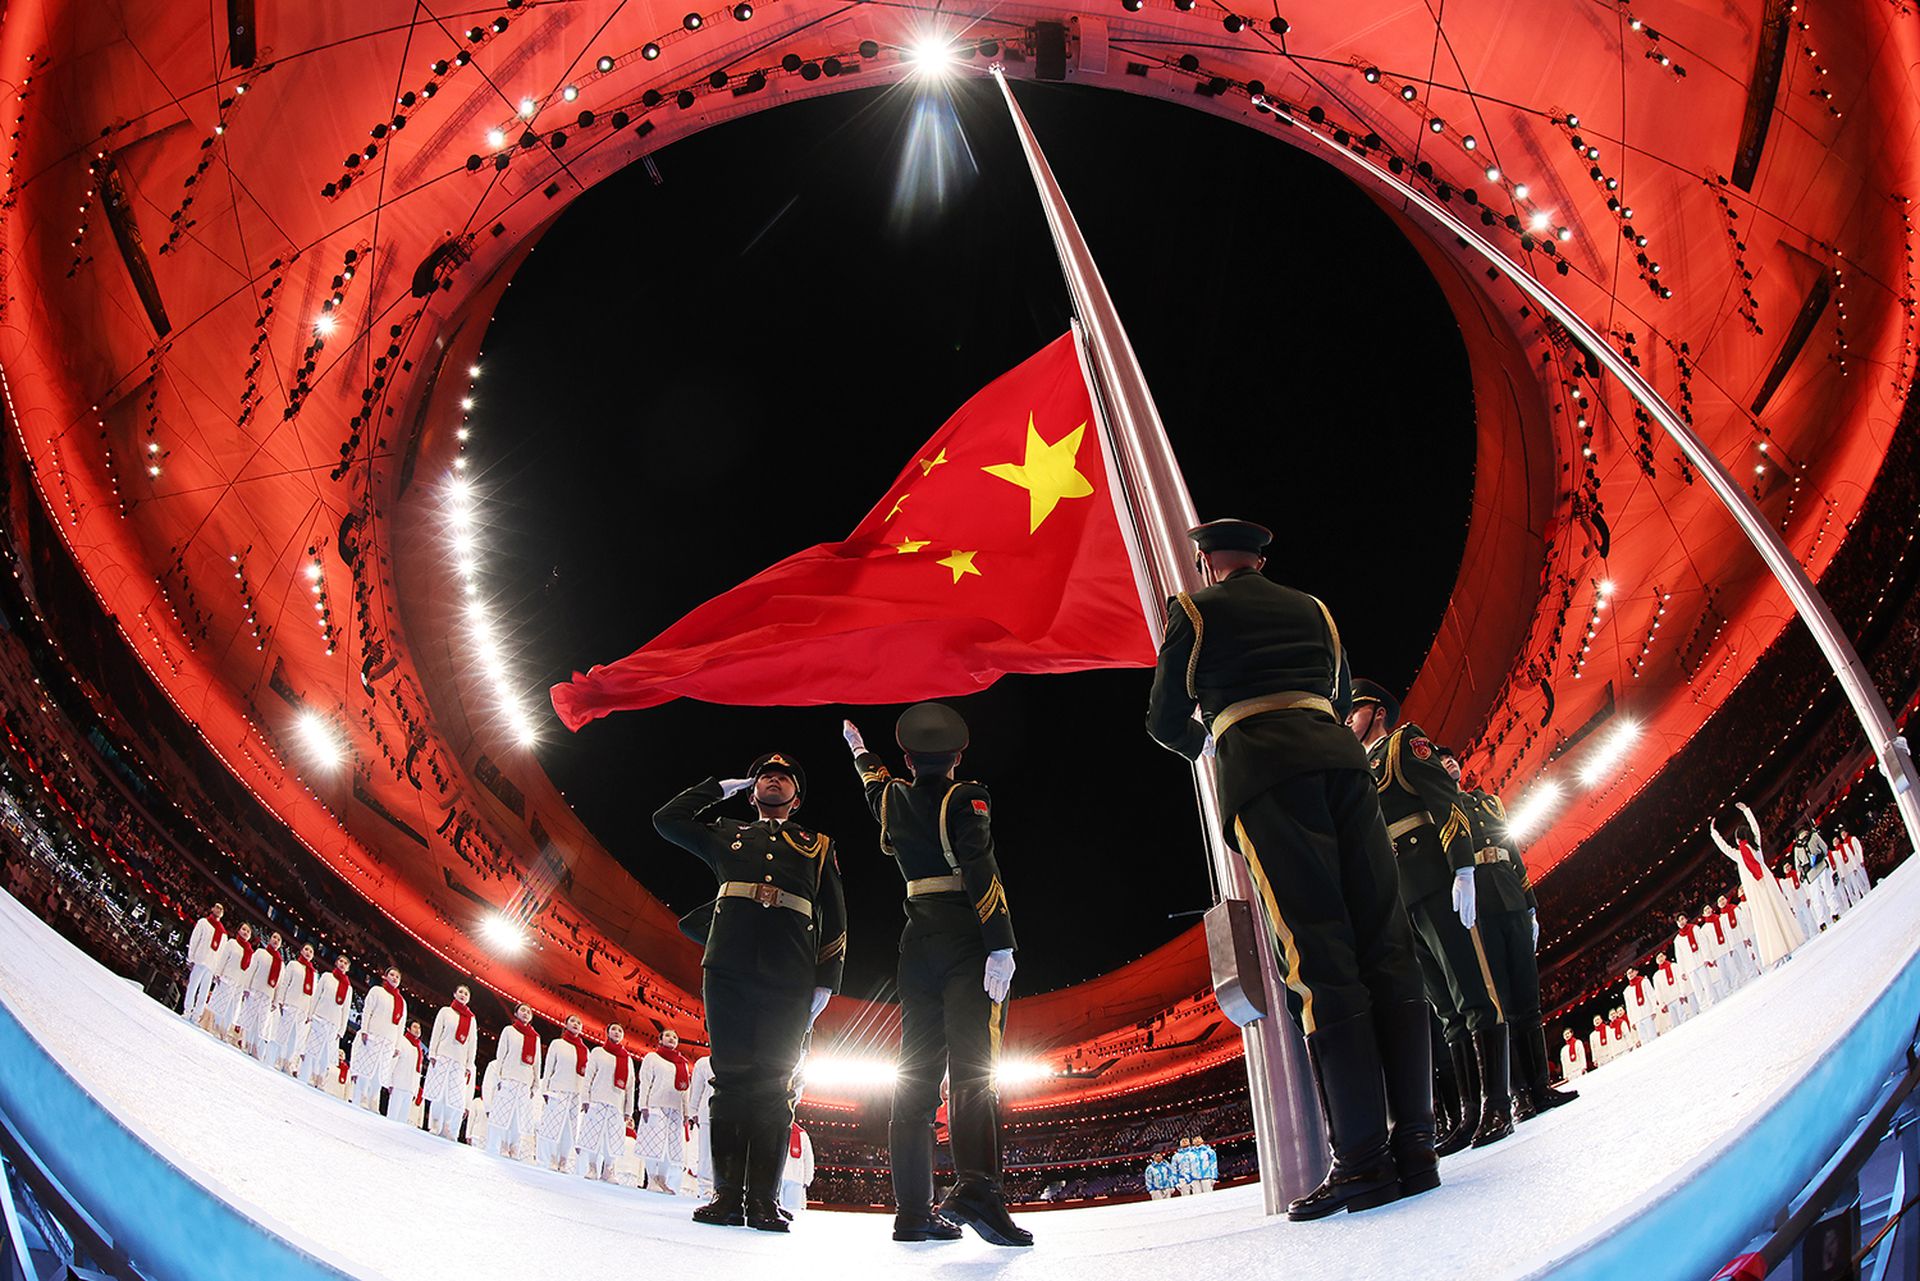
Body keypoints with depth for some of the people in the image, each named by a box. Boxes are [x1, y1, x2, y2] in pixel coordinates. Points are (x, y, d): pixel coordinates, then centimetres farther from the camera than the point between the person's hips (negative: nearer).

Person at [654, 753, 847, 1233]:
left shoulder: (819, 846, 23)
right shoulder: (728, 836, 26)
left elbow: (835, 918, 16)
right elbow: (667, 819, 23)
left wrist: (826, 981, 4)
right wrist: (722, 787, 26)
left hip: (790, 979, -1)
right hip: (729, 972, 1)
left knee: (774, 1085, -5)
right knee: (731, 1077, -4)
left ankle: (764, 1199, -6)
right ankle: (727, 1195, -2)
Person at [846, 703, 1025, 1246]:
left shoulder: (893, 798, 14)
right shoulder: (964, 799, -3)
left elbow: (875, 781, 39)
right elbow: (982, 872, -15)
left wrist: (859, 749, 61)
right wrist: (1001, 946, -21)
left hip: (918, 936, 6)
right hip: (967, 936, -5)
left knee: (917, 1072, 4)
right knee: (973, 1063, -16)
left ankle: (912, 1208, 2)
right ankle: (976, 1185, -34)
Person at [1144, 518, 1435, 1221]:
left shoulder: (1193, 610, 14)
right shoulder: (1311, 608, 26)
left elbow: (1166, 721, 16)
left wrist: (1205, 743, 38)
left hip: (1264, 771, -4)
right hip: (1339, 759, 4)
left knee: (1320, 957, -10)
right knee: (1384, 943, 0)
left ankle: (1363, 1159, -13)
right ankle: (1414, 1146, -3)